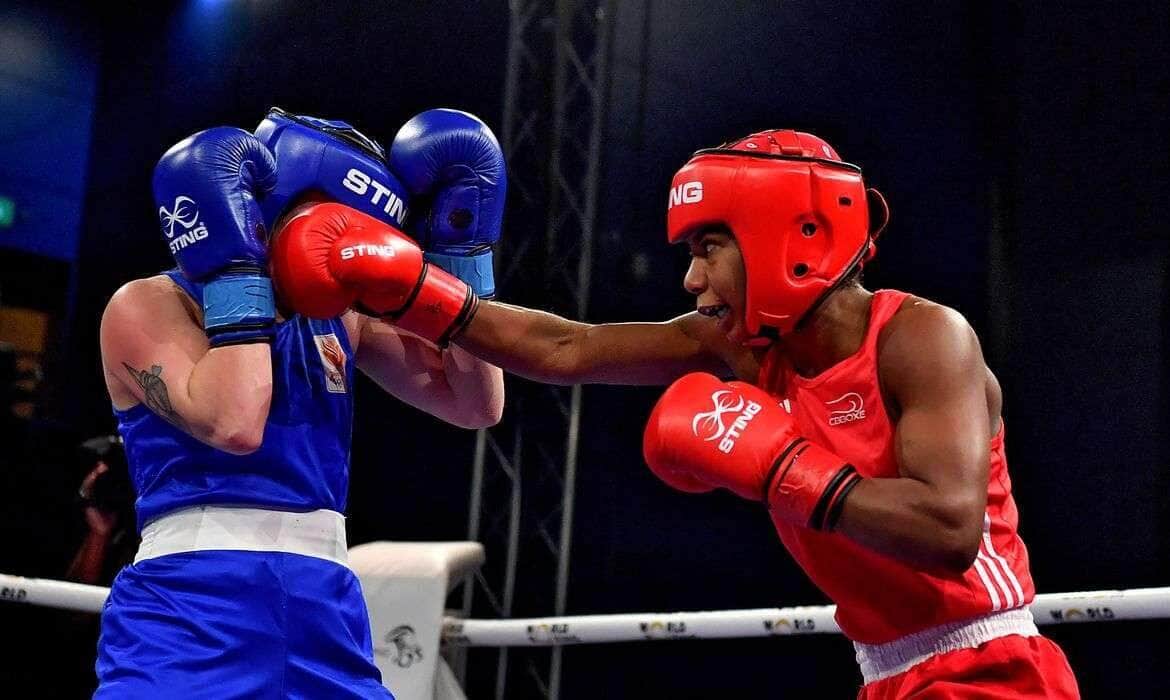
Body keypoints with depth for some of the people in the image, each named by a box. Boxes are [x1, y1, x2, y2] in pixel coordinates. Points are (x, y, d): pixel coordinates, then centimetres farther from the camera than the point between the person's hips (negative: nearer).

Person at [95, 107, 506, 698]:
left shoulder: (344, 317, 15)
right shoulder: (150, 306, -2)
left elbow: (477, 405, 11)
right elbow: (234, 425, -19)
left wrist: (462, 244, 9)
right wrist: (234, 267, -11)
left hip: (325, 617, 5)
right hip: (187, 610, -5)